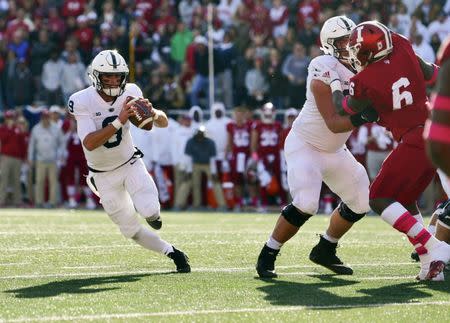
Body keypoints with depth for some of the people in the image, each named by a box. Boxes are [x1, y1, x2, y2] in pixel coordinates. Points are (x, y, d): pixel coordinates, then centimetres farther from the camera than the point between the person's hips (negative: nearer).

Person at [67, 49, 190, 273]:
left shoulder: (130, 93, -12)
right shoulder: (82, 102, -22)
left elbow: (164, 123, -6)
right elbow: (89, 143, -33)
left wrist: (153, 113, -29)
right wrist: (119, 121, -42)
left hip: (131, 163, 1)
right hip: (104, 175, -1)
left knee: (149, 211, -22)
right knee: (131, 230, 0)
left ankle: (151, 212, 15)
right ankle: (172, 252, 22)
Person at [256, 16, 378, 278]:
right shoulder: (324, 72, -26)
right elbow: (333, 123, -27)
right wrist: (362, 117, -41)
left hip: (335, 150, 8)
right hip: (305, 145, -8)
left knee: (360, 202, 10)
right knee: (305, 205, -23)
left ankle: (325, 250, 28)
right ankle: (267, 256, -6)